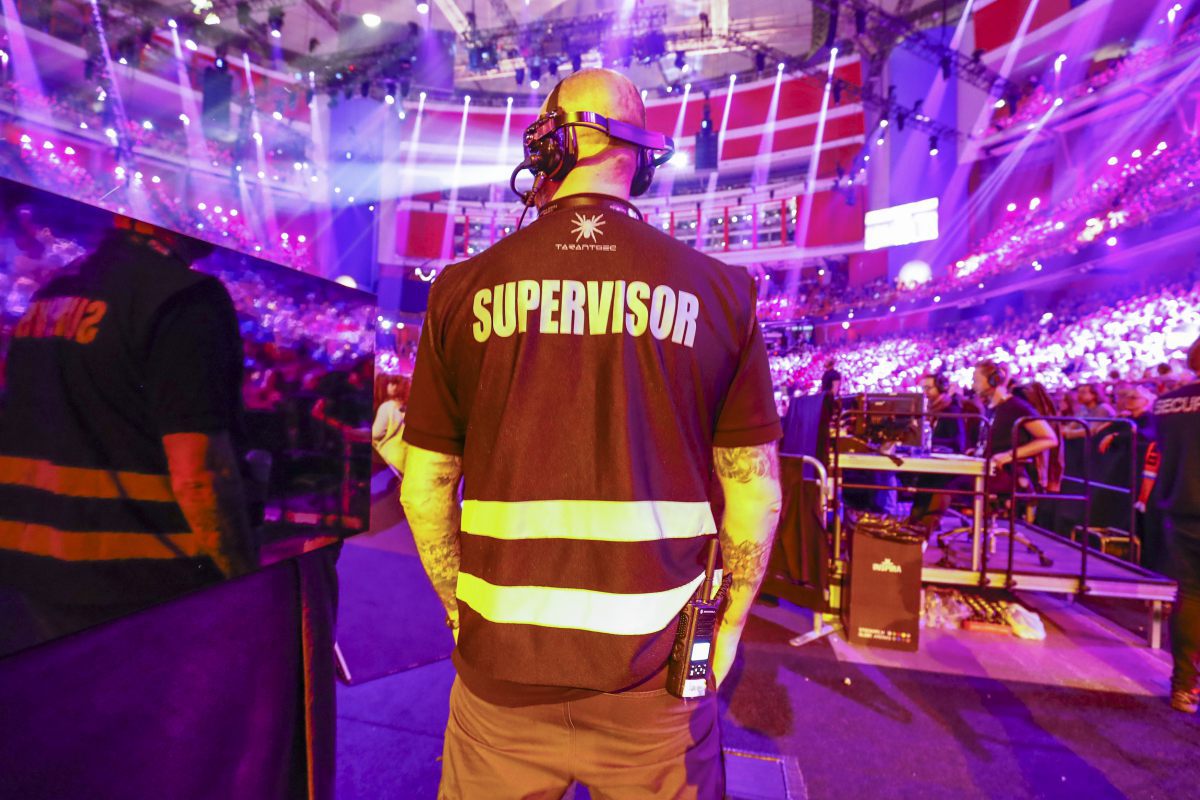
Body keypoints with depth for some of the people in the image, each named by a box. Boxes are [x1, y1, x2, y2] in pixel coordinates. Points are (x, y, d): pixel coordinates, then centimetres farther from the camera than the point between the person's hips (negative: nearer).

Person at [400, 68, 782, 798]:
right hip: (657, 673, 0)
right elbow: (755, 489, -3)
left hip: (501, 662, 1)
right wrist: (729, 626, 11)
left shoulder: (464, 289, -5)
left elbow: (424, 487, 0)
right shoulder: (718, 289, -6)